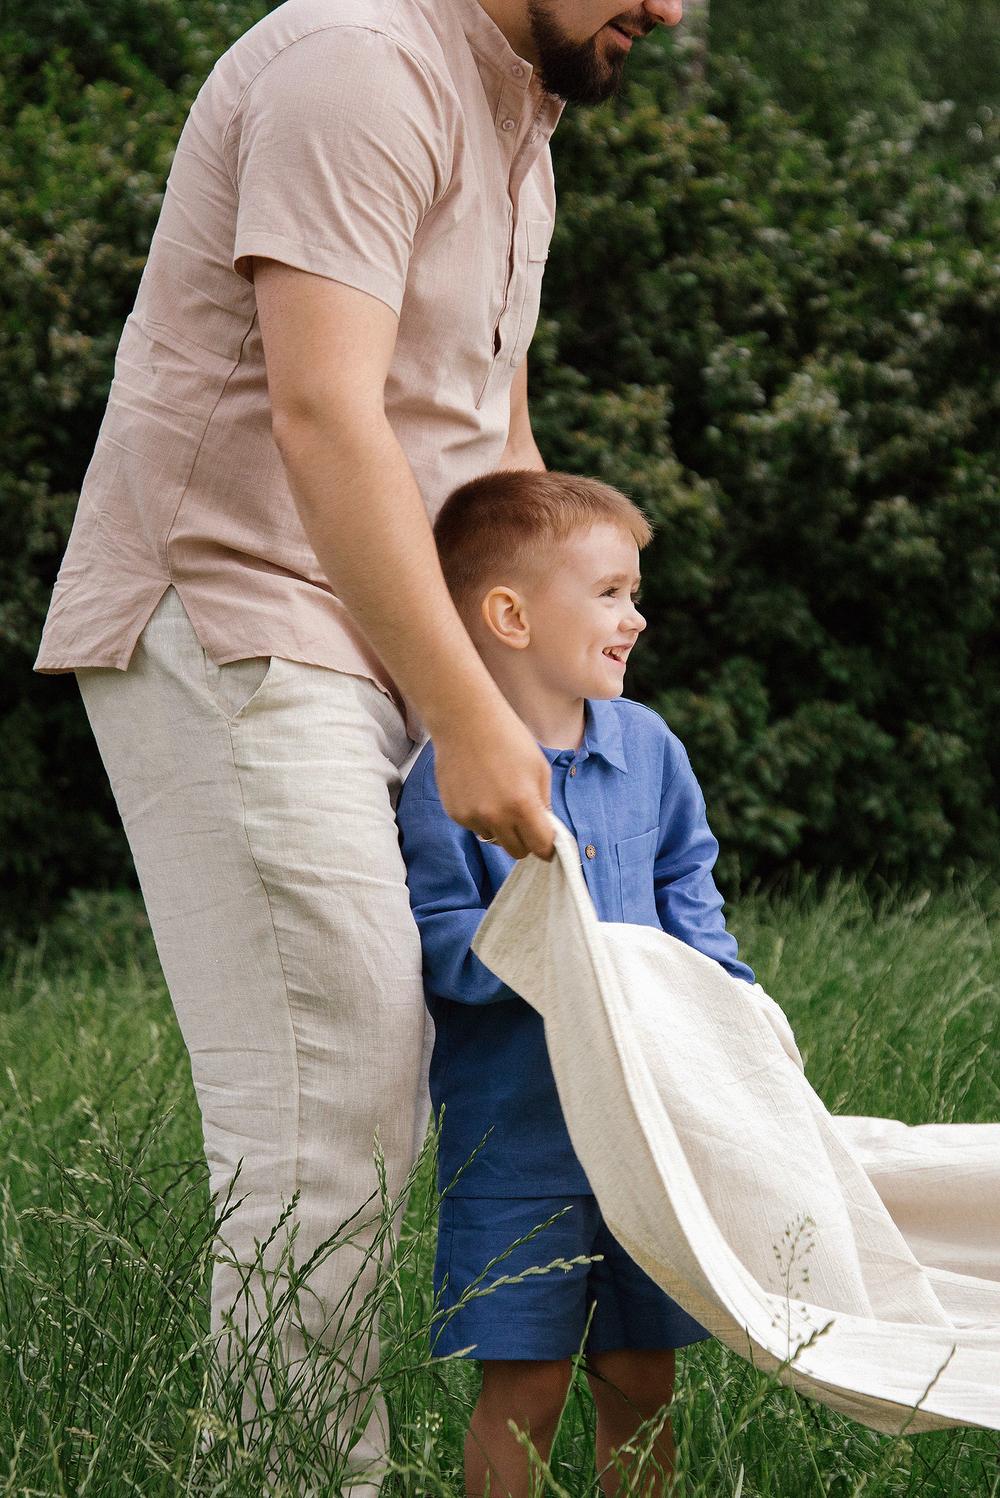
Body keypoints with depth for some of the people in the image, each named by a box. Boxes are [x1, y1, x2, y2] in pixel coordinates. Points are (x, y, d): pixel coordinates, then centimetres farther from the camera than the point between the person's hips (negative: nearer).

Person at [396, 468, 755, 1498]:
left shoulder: (647, 746, 7)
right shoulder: (447, 774, -13)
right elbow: (437, 942, -15)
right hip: (516, 1130, -5)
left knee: (642, 1378, 11)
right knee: (525, 1384, -2)